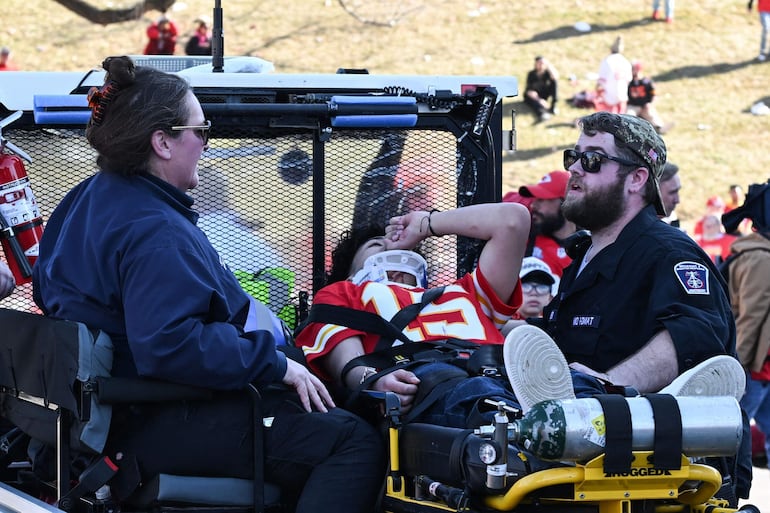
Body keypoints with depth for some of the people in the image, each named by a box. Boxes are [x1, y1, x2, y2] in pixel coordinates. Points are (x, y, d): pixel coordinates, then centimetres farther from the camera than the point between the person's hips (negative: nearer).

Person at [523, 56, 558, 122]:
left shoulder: (547, 72, -9)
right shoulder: (531, 74, -17)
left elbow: (555, 78, -31)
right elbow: (530, 90, -24)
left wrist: (549, 65, -32)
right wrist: (539, 100, -37)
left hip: (543, 95, 3)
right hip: (531, 96, -3)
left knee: (554, 81, -19)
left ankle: (553, 106, -27)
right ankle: (542, 113, -68)